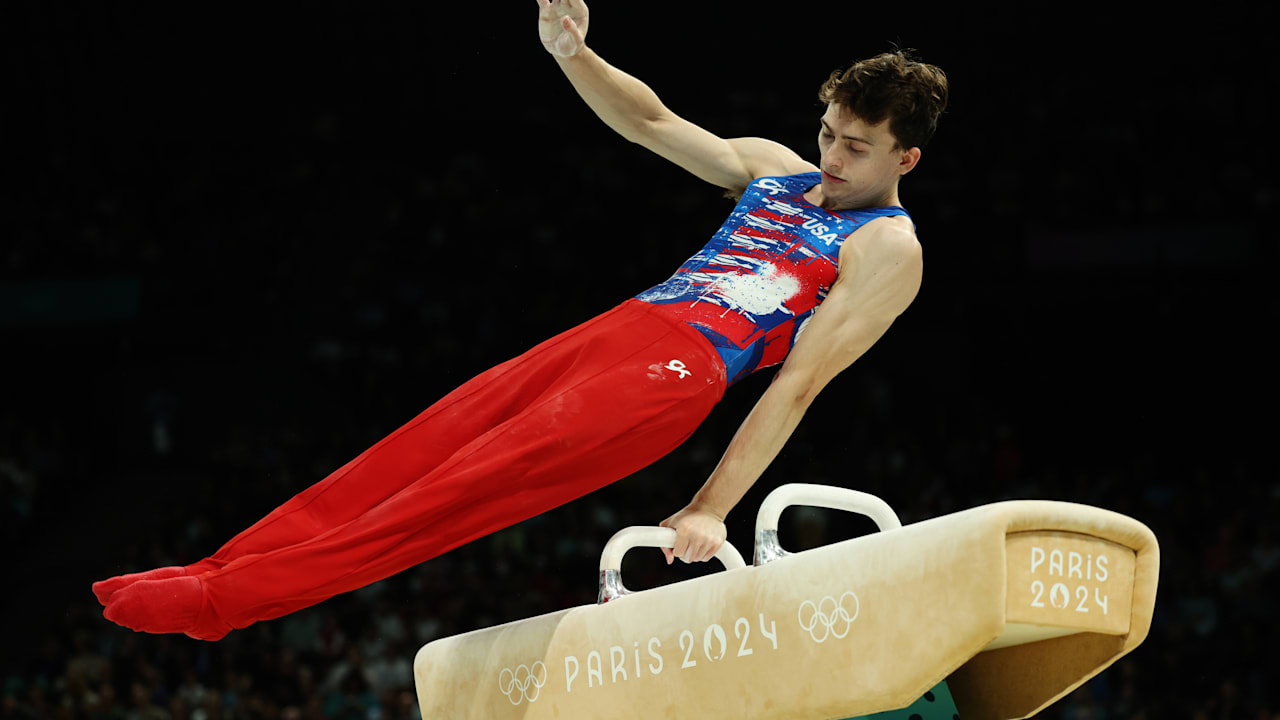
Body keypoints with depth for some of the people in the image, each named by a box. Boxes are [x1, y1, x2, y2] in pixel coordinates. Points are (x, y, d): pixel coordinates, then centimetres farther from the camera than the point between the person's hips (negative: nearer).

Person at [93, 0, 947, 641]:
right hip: (616, 326, 8)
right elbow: (650, 122, 23)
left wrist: (711, 510, -16)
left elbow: (797, 386, -9)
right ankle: (214, 571, -8)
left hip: (674, 371, -8)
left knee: (464, 490, -18)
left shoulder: (887, 250, 0)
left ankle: (230, 597, -26)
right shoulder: (775, 169, 21)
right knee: (411, 452, -5)